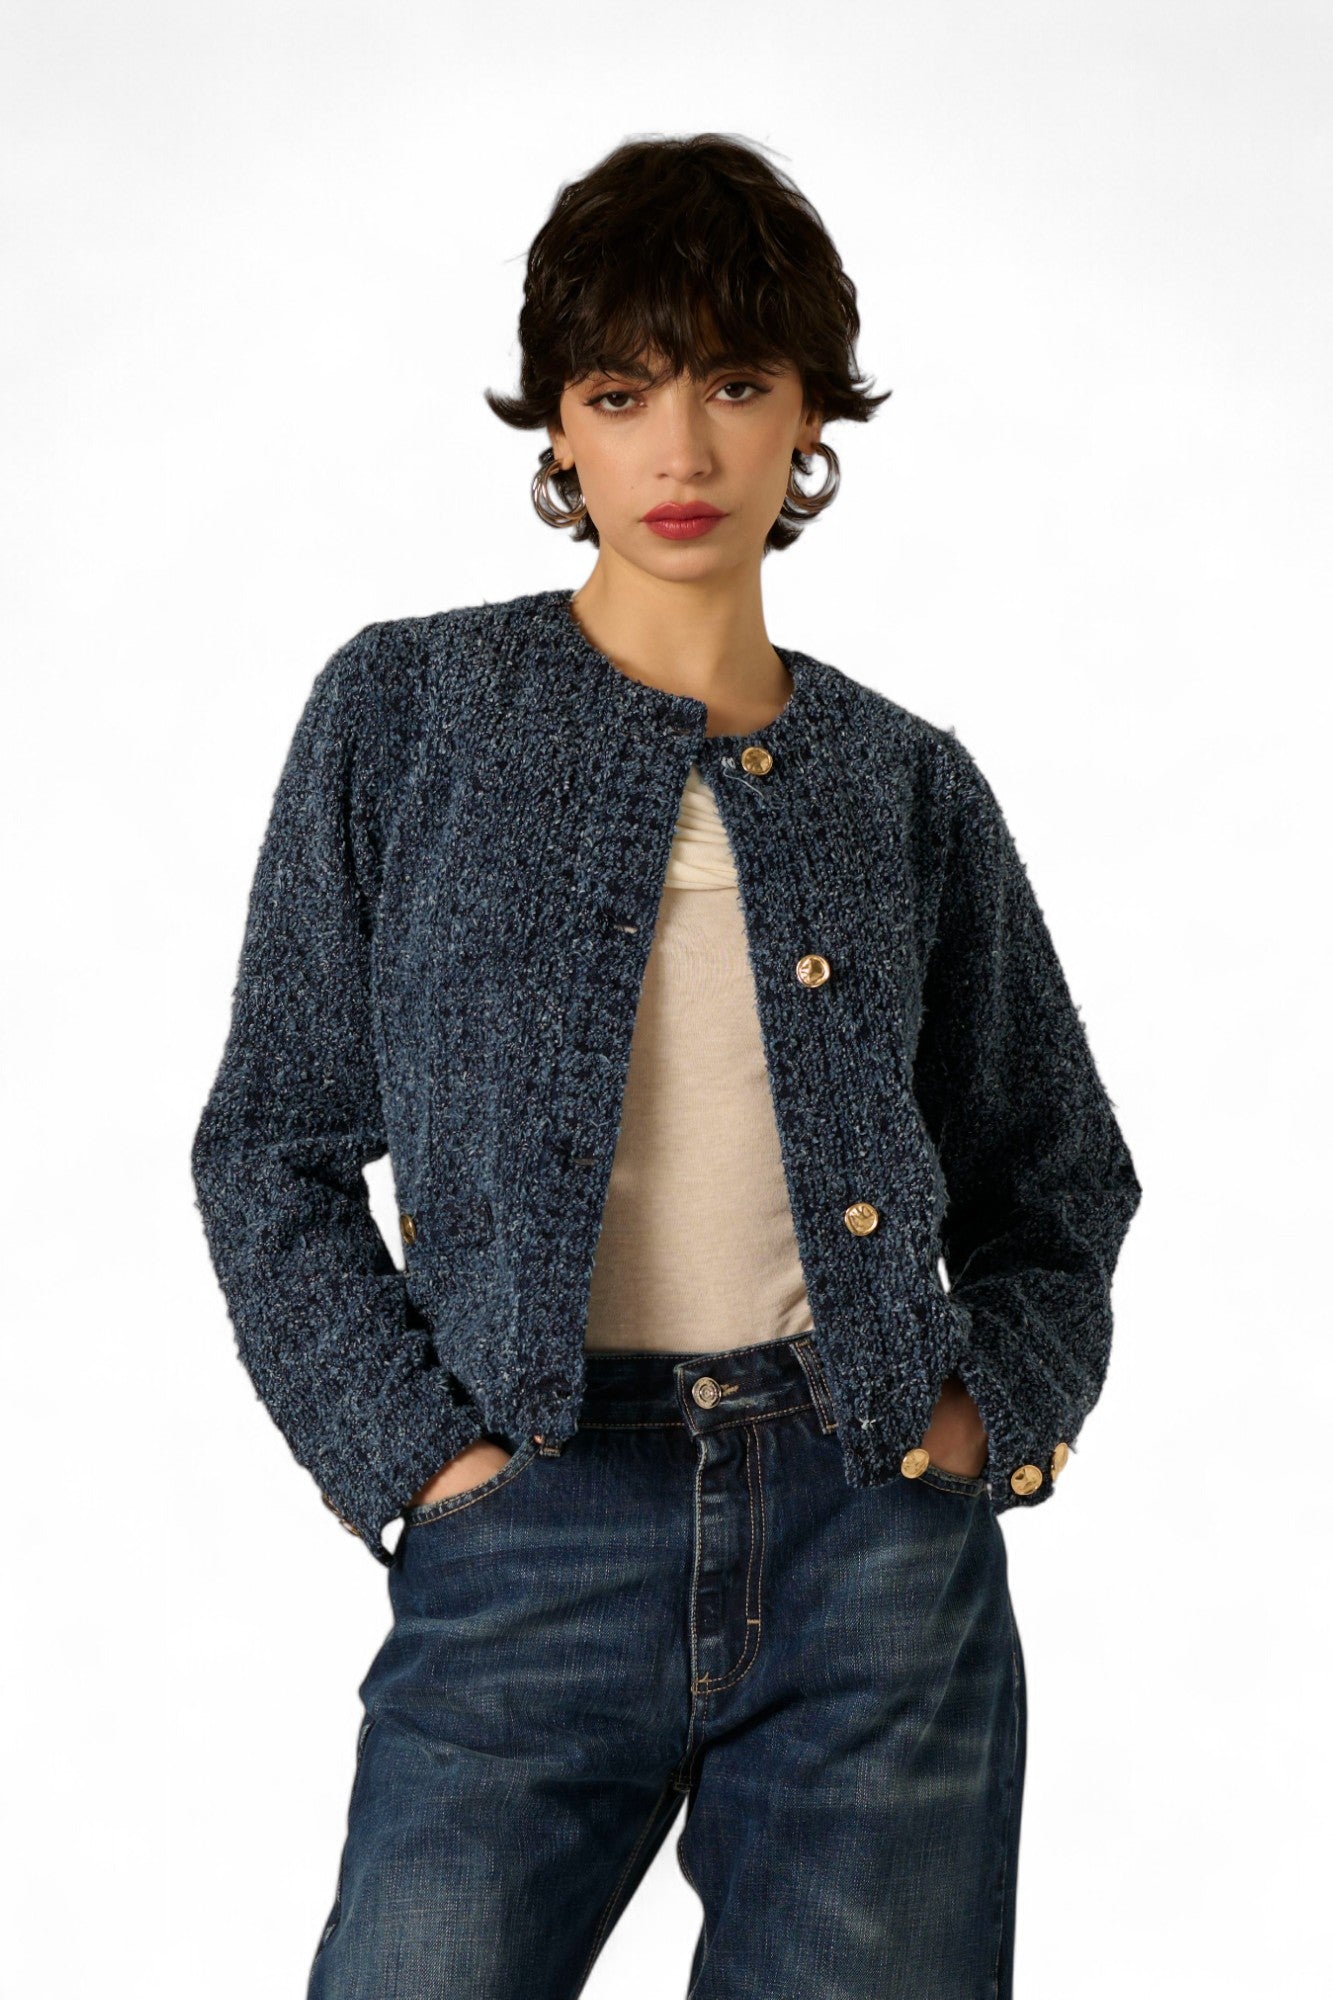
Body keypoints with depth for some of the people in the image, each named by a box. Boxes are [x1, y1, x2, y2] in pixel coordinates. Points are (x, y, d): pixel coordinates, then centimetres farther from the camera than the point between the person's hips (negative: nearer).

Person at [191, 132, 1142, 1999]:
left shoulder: (906, 782, 9)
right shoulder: (406, 709, 4)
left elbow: (1056, 1182, 19)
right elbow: (273, 1144, 5)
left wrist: (1001, 1407, 3)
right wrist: (407, 1442, -5)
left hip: (879, 1543, 2)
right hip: (531, 1546, -1)